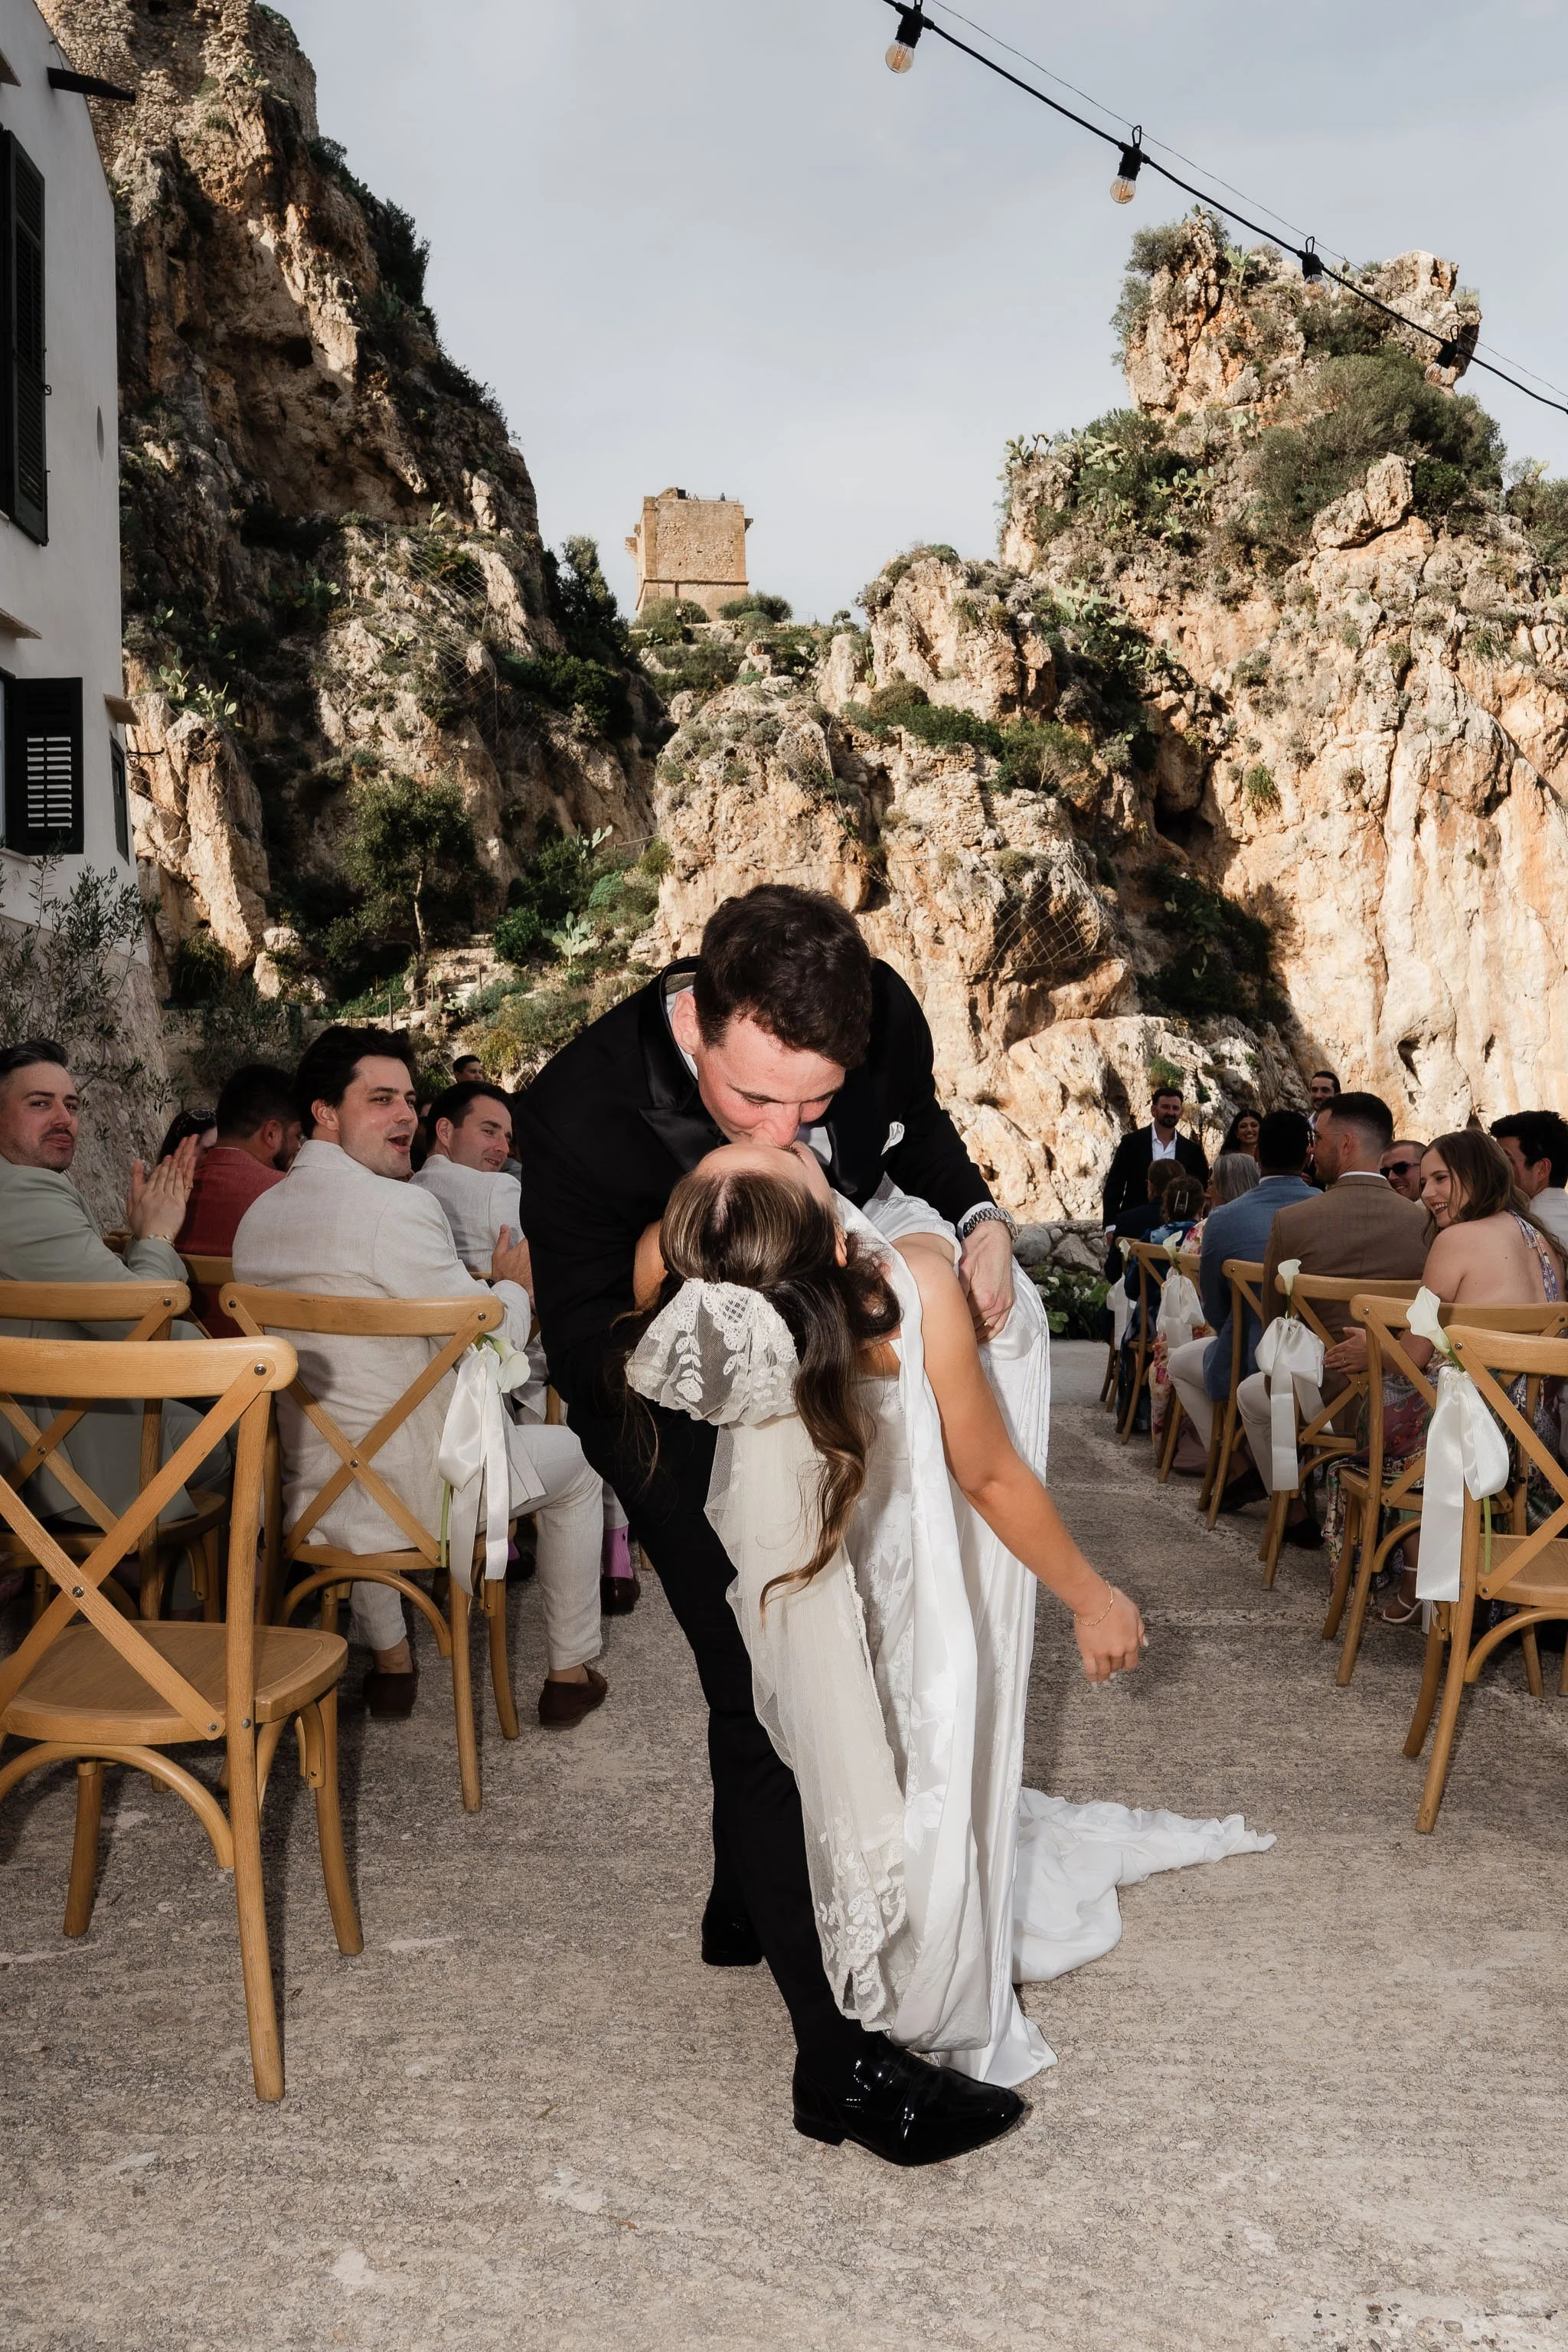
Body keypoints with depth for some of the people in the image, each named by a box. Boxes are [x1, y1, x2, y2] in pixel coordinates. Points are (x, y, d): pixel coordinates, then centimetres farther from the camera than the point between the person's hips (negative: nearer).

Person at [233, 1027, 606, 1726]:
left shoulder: (258, 1215, 3)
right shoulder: (397, 1207, -22)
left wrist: (481, 1291, 20)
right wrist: (512, 1283, 3)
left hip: (312, 1492, 7)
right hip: (424, 1488, -7)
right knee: (575, 1460, 20)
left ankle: (389, 1661, 46)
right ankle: (570, 1673, 31)